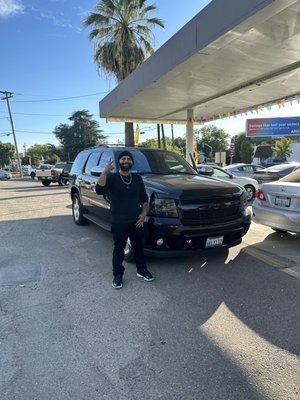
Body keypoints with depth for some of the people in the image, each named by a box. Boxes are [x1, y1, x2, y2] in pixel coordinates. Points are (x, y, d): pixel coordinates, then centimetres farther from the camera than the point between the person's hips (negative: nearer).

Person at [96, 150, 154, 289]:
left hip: (136, 221, 3)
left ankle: (141, 269, 34)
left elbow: (144, 198, 13)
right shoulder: (111, 177, -3)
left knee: (139, 247, 16)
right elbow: (100, 190, -23)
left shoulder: (137, 178, 8)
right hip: (119, 223, -3)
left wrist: (144, 212, -2)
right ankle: (118, 275, 23)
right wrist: (105, 172, -32)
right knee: (119, 250, 7)